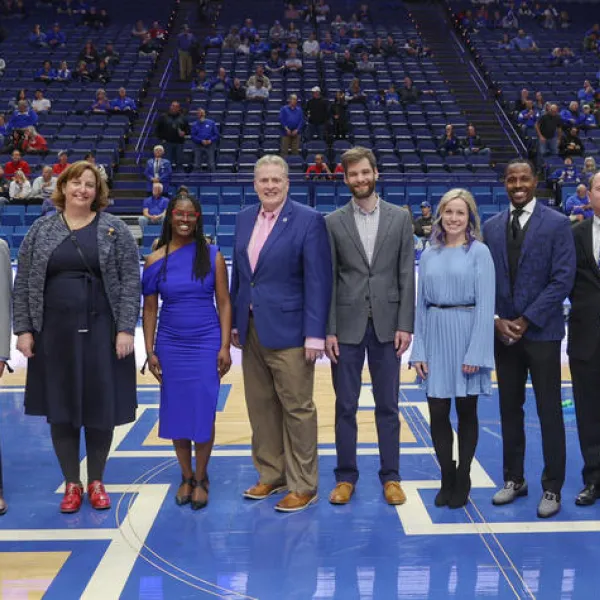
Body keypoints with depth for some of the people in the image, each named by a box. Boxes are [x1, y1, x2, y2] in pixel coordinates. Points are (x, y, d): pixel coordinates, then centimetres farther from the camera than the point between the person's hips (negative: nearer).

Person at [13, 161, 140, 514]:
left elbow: (131, 282, -4)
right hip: (55, 333, 2)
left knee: (101, 407, 4)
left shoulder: (115, 230, 0)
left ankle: (96, 482, 21)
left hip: (101, 332, -1)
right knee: (60, 408, 6)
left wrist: (126, 329, -11)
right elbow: (23, 284, 6)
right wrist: (24, 329, -1)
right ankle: (72, 484, 20)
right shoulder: (41, 230, 6)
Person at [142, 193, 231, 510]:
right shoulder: (156, 260, 0)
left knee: (203, 411, 1)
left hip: (206, 344, -1)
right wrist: (150, 351, 0)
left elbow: (224, 303, -2)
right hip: (170, 345, 2)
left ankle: (200, 478, 17)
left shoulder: (212, 256, -3)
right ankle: (186, 476, 23)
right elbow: (149, 308, 4)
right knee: (176, 411, 8)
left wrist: (225, 347, -7)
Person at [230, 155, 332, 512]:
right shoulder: (245, 218, 10)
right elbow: (238, 272, 14)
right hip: (252, 331, 6)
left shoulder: (309, 220, -8)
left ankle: (303, 487, 14)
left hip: (288, 331, -6)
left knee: (297, 409, 3)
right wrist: (235, 322, 11)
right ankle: (271, 476, 26)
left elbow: (318, 281, -12)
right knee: (261, 408, 12)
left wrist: (315, 335, -16)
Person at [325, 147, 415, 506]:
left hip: (387, 325, 0)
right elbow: (328, 280, 0)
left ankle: (391, 477, 19)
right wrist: (329, 330, -5)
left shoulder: (400, 218, 4)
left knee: (388, 406, 8)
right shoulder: (333, 223, 2)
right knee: (345, 407, 7)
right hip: (347, 327, 0)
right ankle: (346, 477, 19)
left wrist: (405, 325, -5)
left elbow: (406, 276, 2)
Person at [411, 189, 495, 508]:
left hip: (466, 336, -3)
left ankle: (463, 481, 22)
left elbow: (485, 305, -8)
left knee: (466, 412, 8)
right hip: (435, 338, 3)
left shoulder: (479, 252, -3)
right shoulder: (428, 254, 8)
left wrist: (477, 352, -14)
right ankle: (447, 478, 20)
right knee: (438, 413, 4)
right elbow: (421, 304, 8)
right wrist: (419, 350, 2)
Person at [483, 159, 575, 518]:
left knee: (549, 412, 3)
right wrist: (497, 320, -7)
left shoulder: (557, 224, -4)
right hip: (503, 333, 4)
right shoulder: (492, 227, 8)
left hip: (541, 332, -4)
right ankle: (514, 479, 24)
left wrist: (525, 321, -14)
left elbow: (563, 280, -11)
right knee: (510, 409, 11)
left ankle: (552, 488, 13)